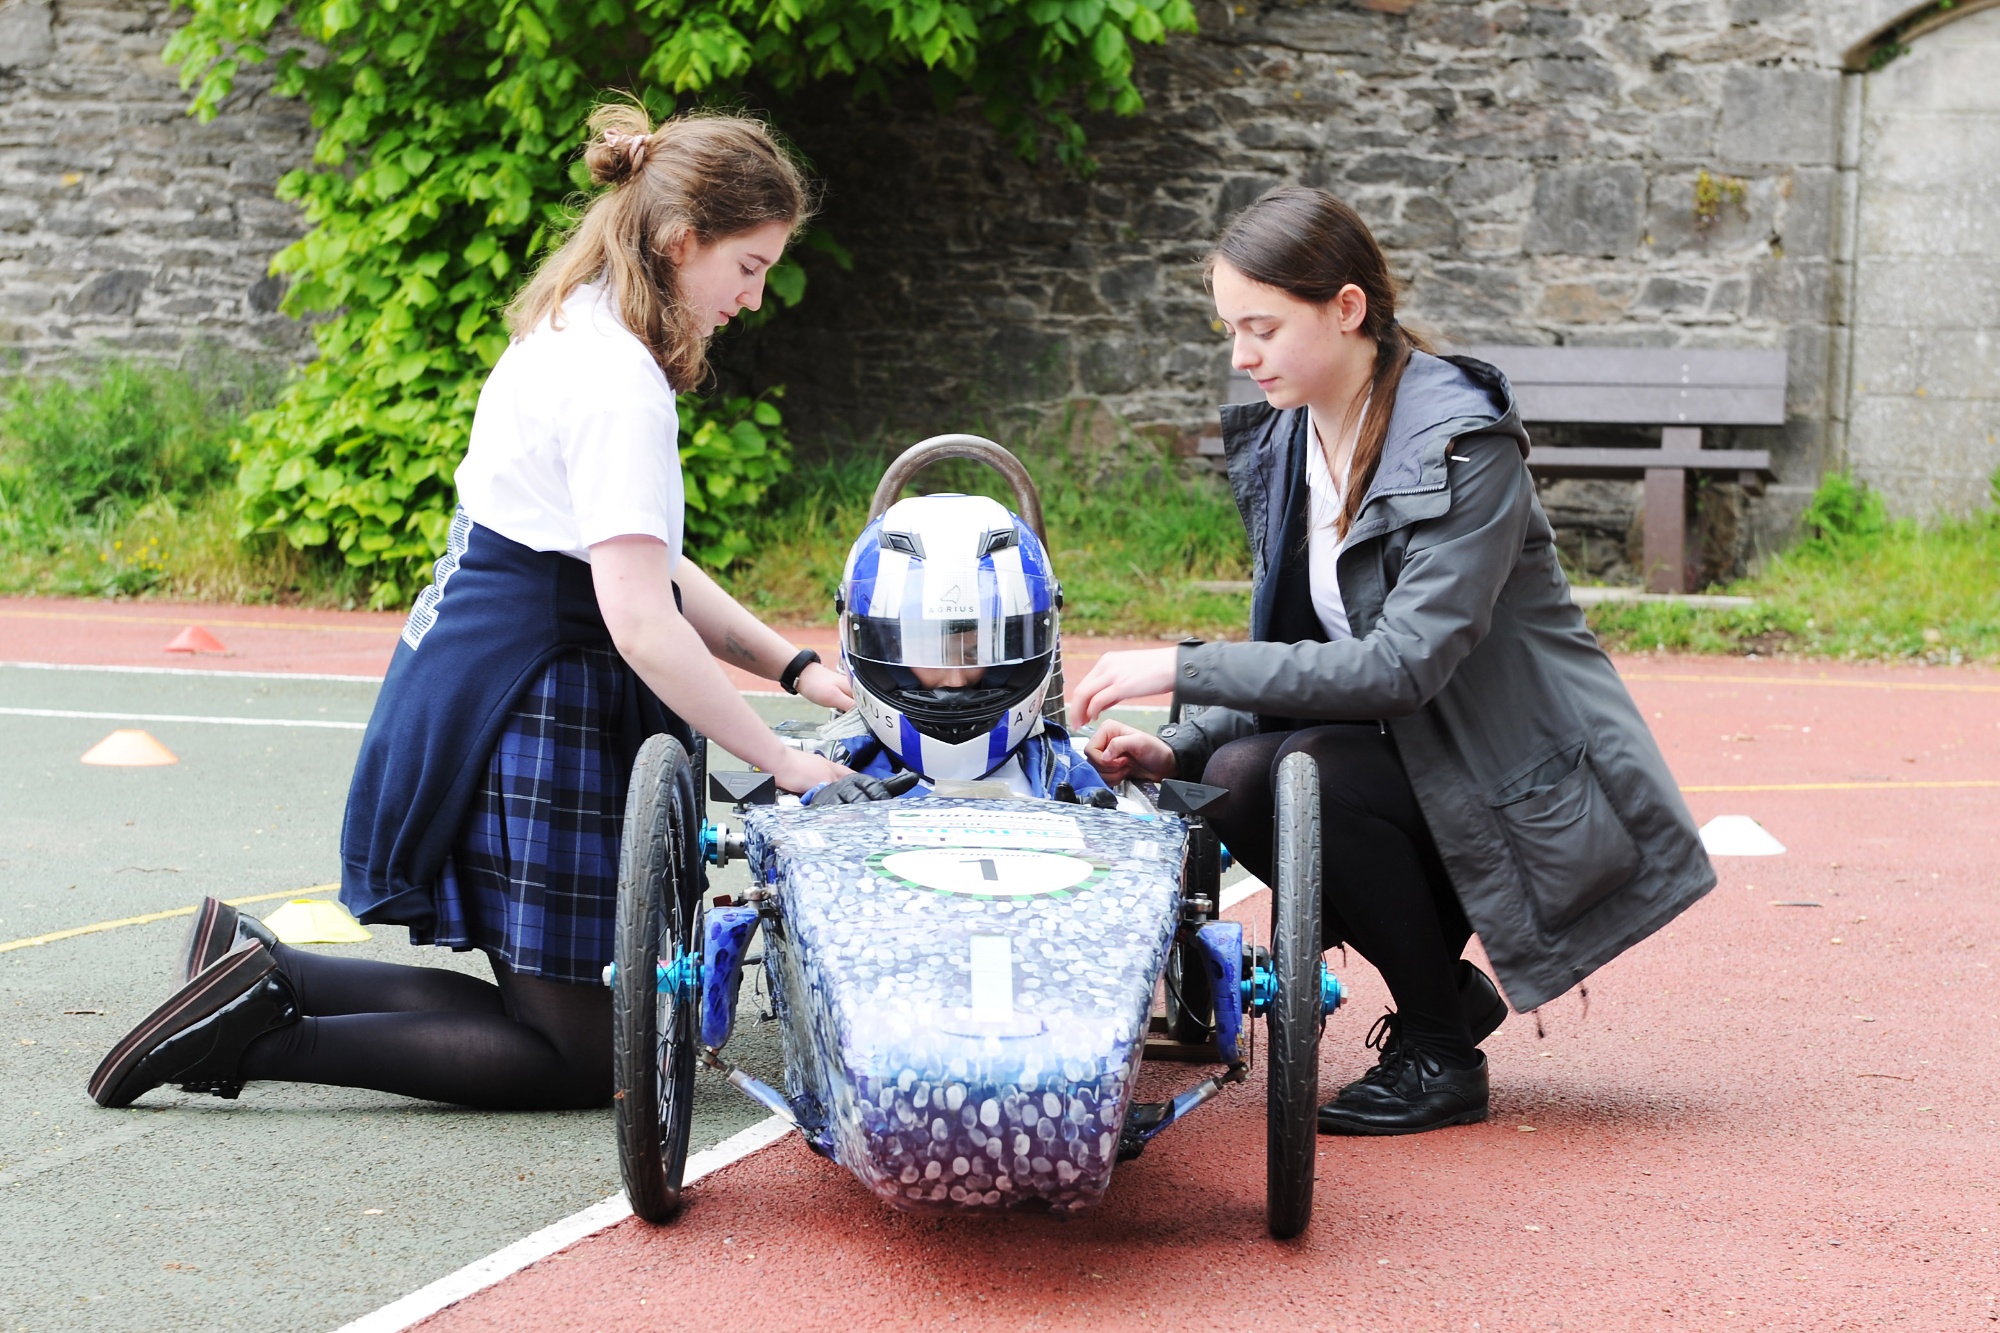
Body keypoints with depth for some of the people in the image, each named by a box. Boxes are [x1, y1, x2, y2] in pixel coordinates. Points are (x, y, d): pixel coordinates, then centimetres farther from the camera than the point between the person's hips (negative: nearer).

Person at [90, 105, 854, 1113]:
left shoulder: (575, 337, 14)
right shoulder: (618, 383, -18)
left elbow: (633, 560, 17)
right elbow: (642, 619, -25)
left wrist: (795, 669, 9)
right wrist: (780, 761, -18)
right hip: (525, 715, -10)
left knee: (545, 1007, 14)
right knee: (578, 1057, -2)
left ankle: (255, 969, 10)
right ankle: (261, 1035, -8)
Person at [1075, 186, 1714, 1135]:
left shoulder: (1462, 445, -20)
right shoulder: (1282, 446, 5)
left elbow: (1403, 663, -29)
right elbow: (1289, 655, 8)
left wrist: (1184, 668, -28)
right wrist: (1178, 748, -10)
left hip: (1535, 803, -7)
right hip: (1413, 760, 7)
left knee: (1317, 772, -29)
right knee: (1234, 778, -19)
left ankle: (1439, 1055, -8)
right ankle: (1444, 992, 2)